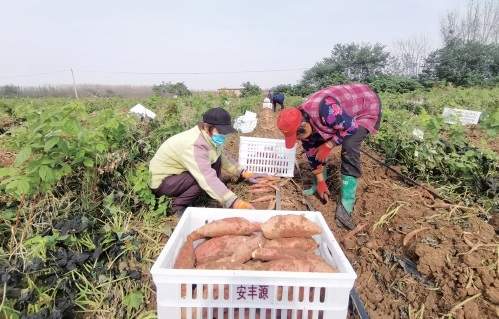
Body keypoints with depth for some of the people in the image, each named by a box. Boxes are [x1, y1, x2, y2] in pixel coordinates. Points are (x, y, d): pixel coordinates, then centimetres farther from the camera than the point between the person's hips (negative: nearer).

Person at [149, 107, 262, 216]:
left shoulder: (210, 137, -6)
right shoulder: (194, 146, -34)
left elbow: (223, 158, 11)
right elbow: (207, 179, -43)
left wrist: (243, 173, 3)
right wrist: (234, 202, -47)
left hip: (178, 172, 9)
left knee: (216, 161, -3)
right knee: (206, 178, -29)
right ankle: (178, 206, -8)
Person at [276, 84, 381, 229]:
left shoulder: (325, 109, -41)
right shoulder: (302, 122, -13)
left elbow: (351, 128, -30)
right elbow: (312, 153, -4)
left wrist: (328, 146, -24)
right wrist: (320, 181, -1)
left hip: (367, 107, -7)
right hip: (342, 113, 7)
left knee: (349, 146, -27)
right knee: (317, 144, 2)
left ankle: (346, 204, -21)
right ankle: (316, 186, 20)